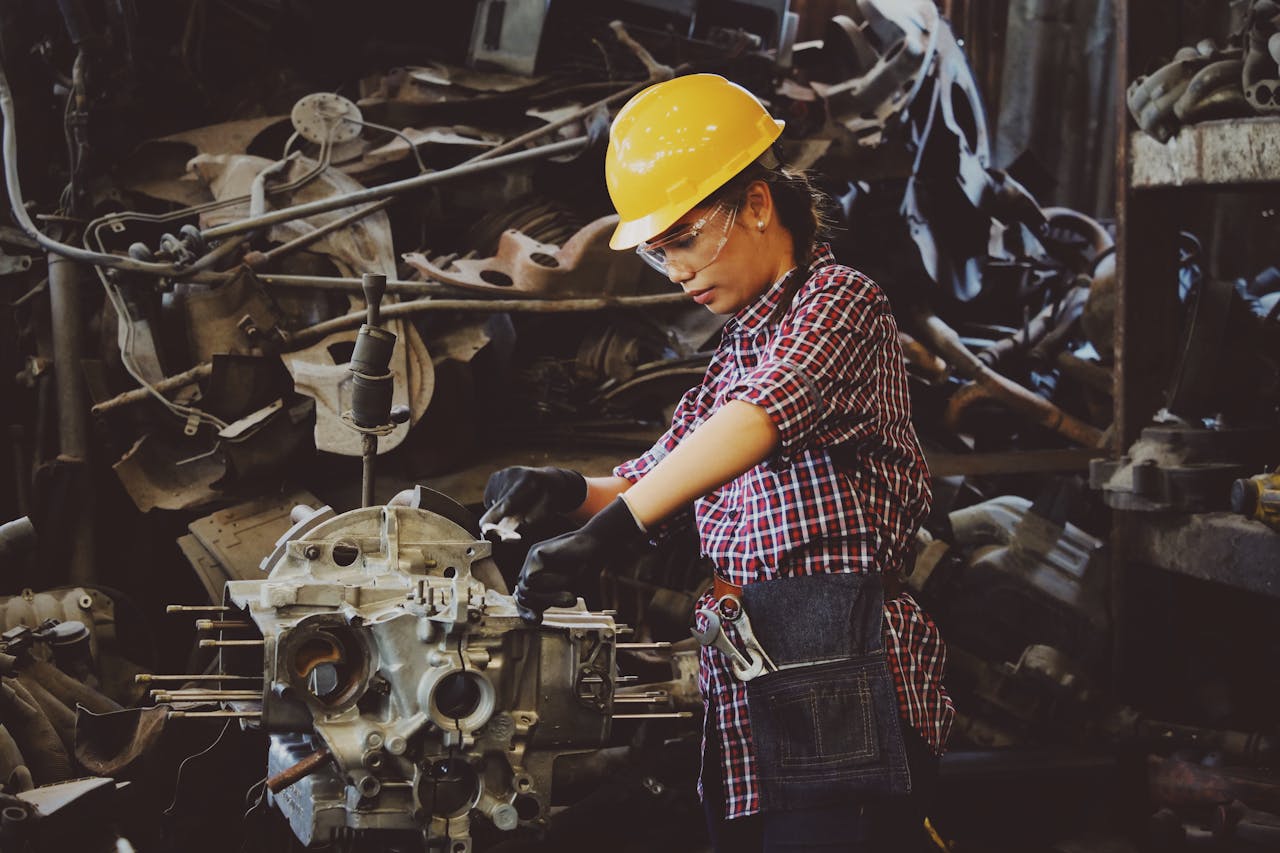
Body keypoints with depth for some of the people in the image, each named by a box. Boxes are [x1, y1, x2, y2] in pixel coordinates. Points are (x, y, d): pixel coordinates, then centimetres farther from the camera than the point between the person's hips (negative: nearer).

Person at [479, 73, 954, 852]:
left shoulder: (838, 300, -5)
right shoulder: (739, 349, 22)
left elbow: (759, 417, -24)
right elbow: (657, 479, 24)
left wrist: (609, 531, -34)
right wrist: (569, 491, 1)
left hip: (835, 691, -8)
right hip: (747, 700, 8)